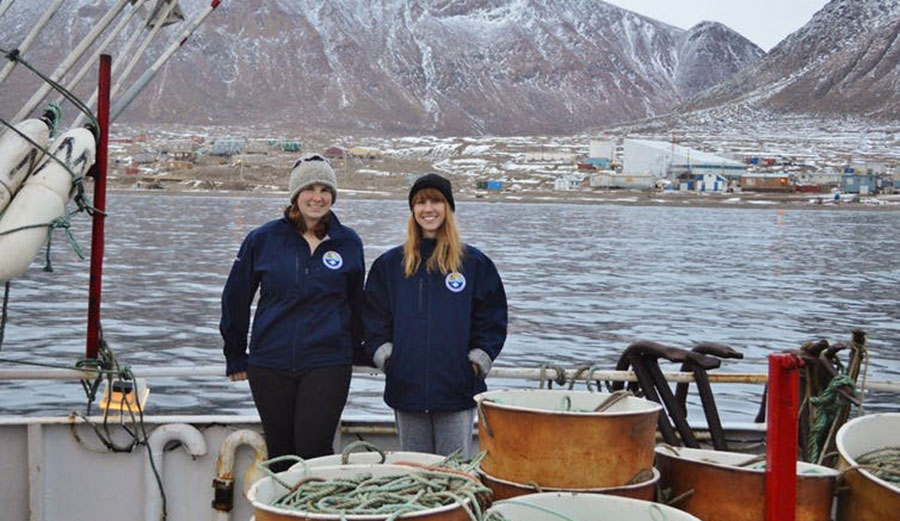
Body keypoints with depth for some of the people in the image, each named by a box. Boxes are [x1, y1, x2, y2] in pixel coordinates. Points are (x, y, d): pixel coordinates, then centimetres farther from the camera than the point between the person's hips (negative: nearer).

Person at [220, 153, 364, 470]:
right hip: (270, 365, 1)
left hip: (327, 364, -1)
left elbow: (356, 303, 16)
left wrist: (354, 349, 17)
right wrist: (235, 357, 12)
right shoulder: (263, 239, 2)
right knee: (280, 453, 8)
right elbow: (235, 299, 10)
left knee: (314, 450, -11)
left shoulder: (348, 243, 4)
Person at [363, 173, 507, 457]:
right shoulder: (389, 265, 12)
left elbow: (492, 320, 6)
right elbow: (374, 319, 12)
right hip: (406, 388, 2)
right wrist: (385, 357, 0)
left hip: (457, 389, -2)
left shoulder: (475, 263, 6)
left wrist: (477, 362, -3)